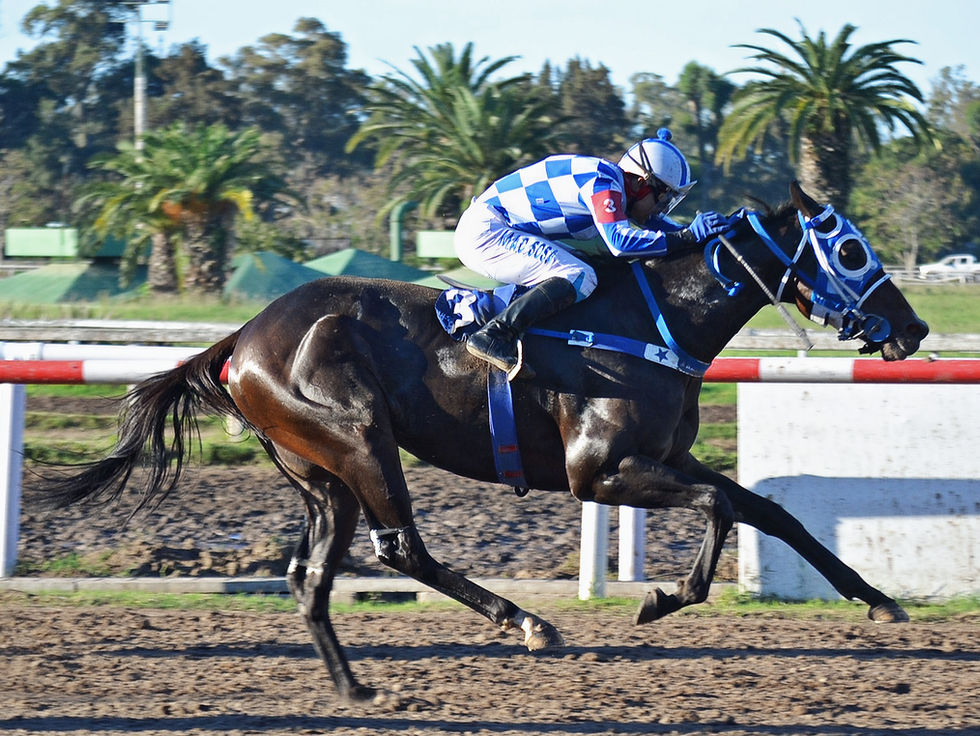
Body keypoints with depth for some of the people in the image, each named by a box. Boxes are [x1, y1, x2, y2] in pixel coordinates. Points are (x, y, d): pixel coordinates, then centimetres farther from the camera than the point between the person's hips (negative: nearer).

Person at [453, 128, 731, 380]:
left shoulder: (614, 181, 12)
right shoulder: (603, 182, -17)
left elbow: (655, 224, 25)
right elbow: (620, 241, -30)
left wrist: (702, 233, 9)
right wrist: (690, 236, -27)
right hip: (484, 232, -10)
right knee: (579, 278, -22)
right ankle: (492, 336, -29)